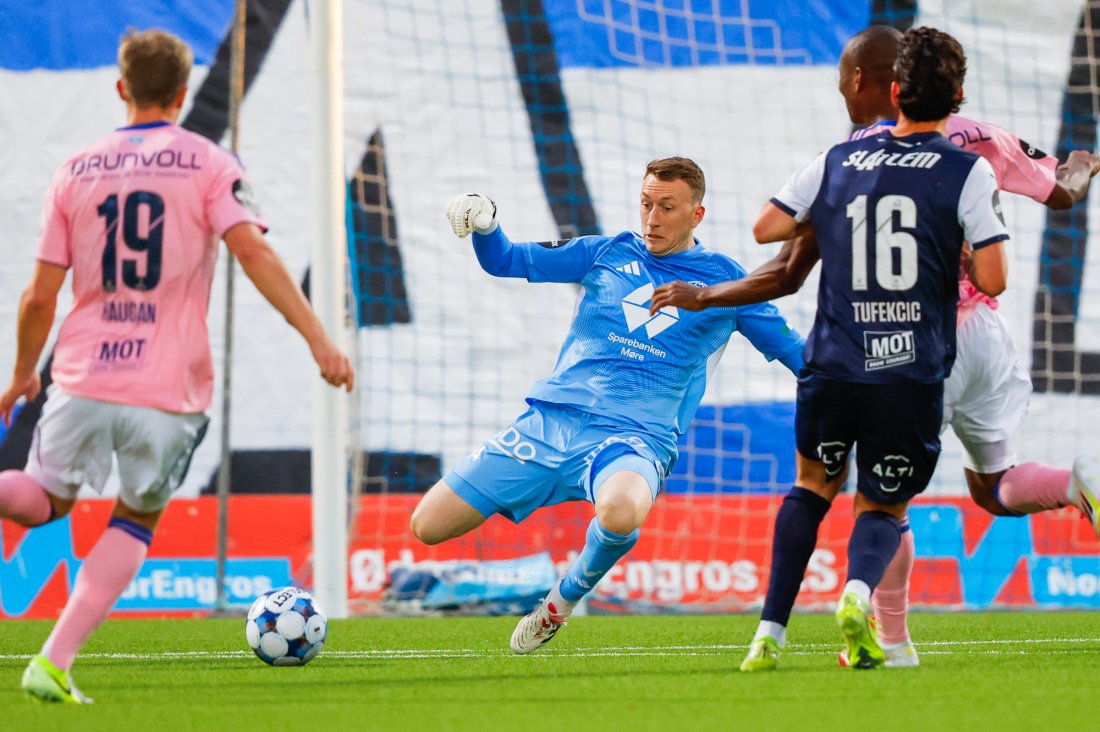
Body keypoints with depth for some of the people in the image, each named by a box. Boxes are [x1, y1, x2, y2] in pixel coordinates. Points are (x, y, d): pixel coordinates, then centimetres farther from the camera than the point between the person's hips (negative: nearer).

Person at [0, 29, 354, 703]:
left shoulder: (77, 171, 8)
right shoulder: (208, 164, 1)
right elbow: (252, 249, -15)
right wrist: (318, 338, -17)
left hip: (84, 379, 2)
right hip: (169, 391, -2)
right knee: (136, 521, 16)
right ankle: (54, 663, 2)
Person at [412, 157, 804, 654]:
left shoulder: (723, 279, 9)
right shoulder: (606, 254, 13)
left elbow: (792, 350, 15)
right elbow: (504, 261, 13)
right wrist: (483, 226, -7)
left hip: (634, 439, -2)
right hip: (549, 420, 2)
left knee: (620, 512, -40)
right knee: (428, 525, -8)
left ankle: (564, 599, -7)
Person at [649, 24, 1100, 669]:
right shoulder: (969, 137, 2)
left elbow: (786, 277, -7)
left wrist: (703, 297, 7)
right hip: (984, 332, 4)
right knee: (992, 487, 19)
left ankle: (894, 640, 15)